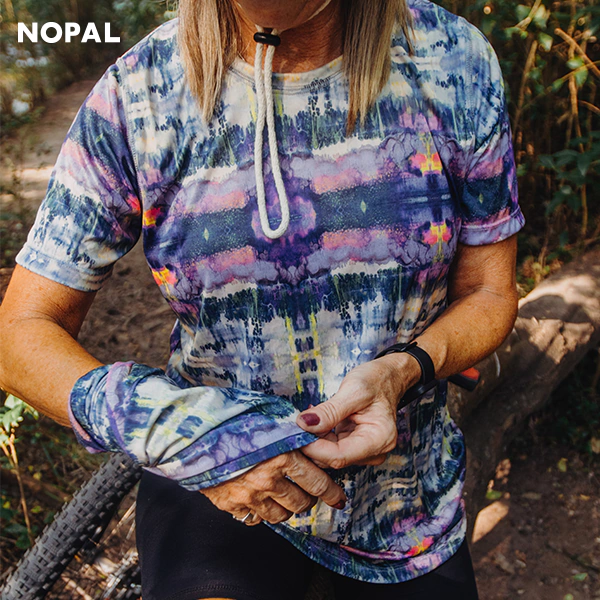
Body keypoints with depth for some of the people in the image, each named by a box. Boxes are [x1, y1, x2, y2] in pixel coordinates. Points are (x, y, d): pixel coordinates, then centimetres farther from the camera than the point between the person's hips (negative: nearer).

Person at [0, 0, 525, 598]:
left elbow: (488, 292, -4)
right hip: (206, 481, -1)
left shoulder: (454, 60, -12)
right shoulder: (135, 96, -16)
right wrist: (180, 431, -30)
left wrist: (402, 370, -25)